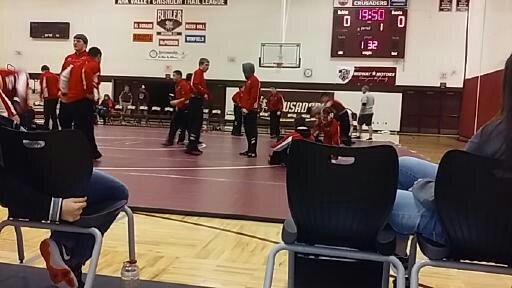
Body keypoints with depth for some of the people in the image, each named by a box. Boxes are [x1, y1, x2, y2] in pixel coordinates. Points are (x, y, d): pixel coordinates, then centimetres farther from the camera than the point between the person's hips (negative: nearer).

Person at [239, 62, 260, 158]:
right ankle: (249, 150, 19)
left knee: (252, 131, -8)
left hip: (251, 110, -10)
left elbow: (253, 96, -18)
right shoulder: (248, 80, 19)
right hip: (246, 110, 10)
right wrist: (243, 106, 13)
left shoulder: (254, 80, -10)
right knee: (247, 130, 12)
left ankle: (253, 152, -6)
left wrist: (247, 108, -19)